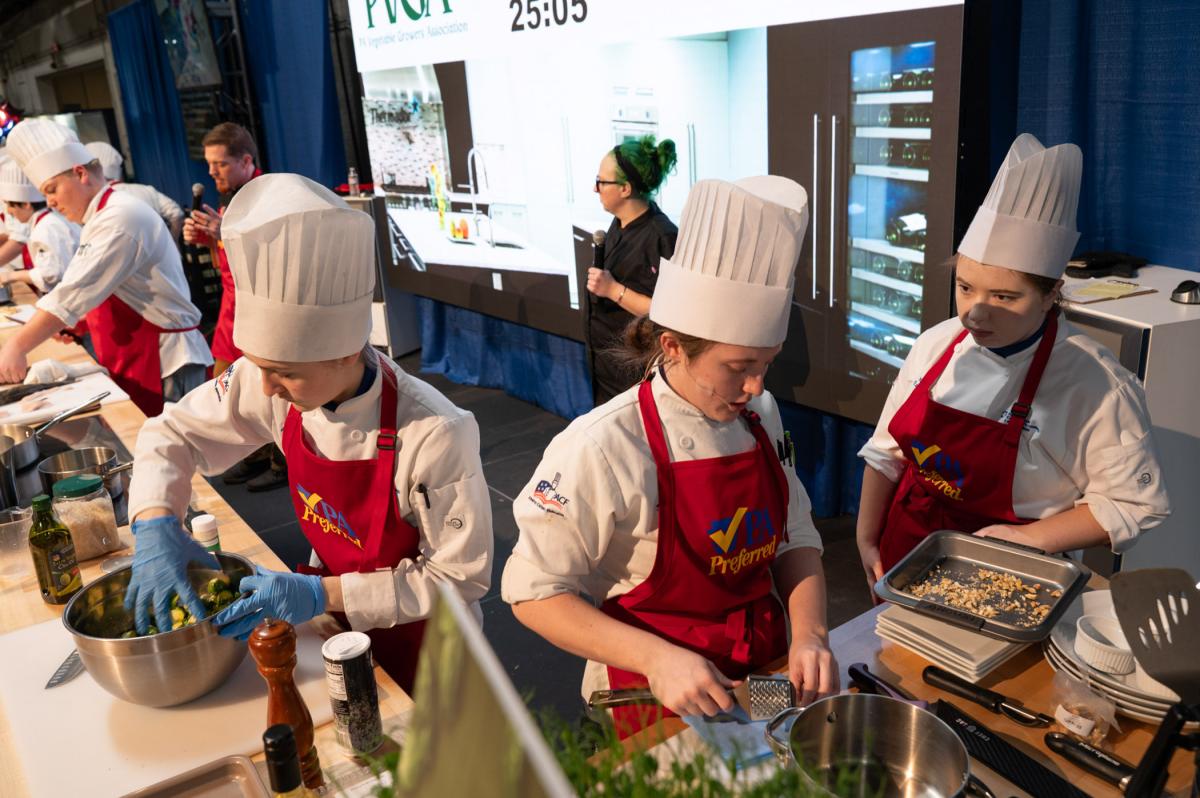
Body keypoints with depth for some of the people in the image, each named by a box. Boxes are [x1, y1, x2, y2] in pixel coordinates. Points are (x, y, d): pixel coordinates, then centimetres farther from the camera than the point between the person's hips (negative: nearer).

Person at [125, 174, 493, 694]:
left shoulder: (434, 436, -35)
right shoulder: (279, 385, -19)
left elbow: (462, 576, -25)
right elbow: (174, 430, -2)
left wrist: (323, 594, -31)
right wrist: (155, 523, -21)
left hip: (417, 638, -5)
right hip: (332, 609, 5)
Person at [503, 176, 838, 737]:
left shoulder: (760, 417, 0)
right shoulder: (602, 449, -20)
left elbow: (794, 539, 9)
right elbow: (533, 592, -15)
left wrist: (809, 633, -9)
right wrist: (655, 659, -25)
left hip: (764, 678, 5)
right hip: (656, 706, -4)